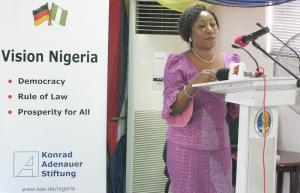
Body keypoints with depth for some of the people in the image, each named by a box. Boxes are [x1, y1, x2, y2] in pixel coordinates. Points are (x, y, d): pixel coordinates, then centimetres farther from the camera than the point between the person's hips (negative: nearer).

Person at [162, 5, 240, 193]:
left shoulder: (230, 61, 7)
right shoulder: (178, 63, -6)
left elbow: (234, 110, 8)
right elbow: (173, 109, -12)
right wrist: (193, 85, -27)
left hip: (220, 146, 4)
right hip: (187, 148, -4)